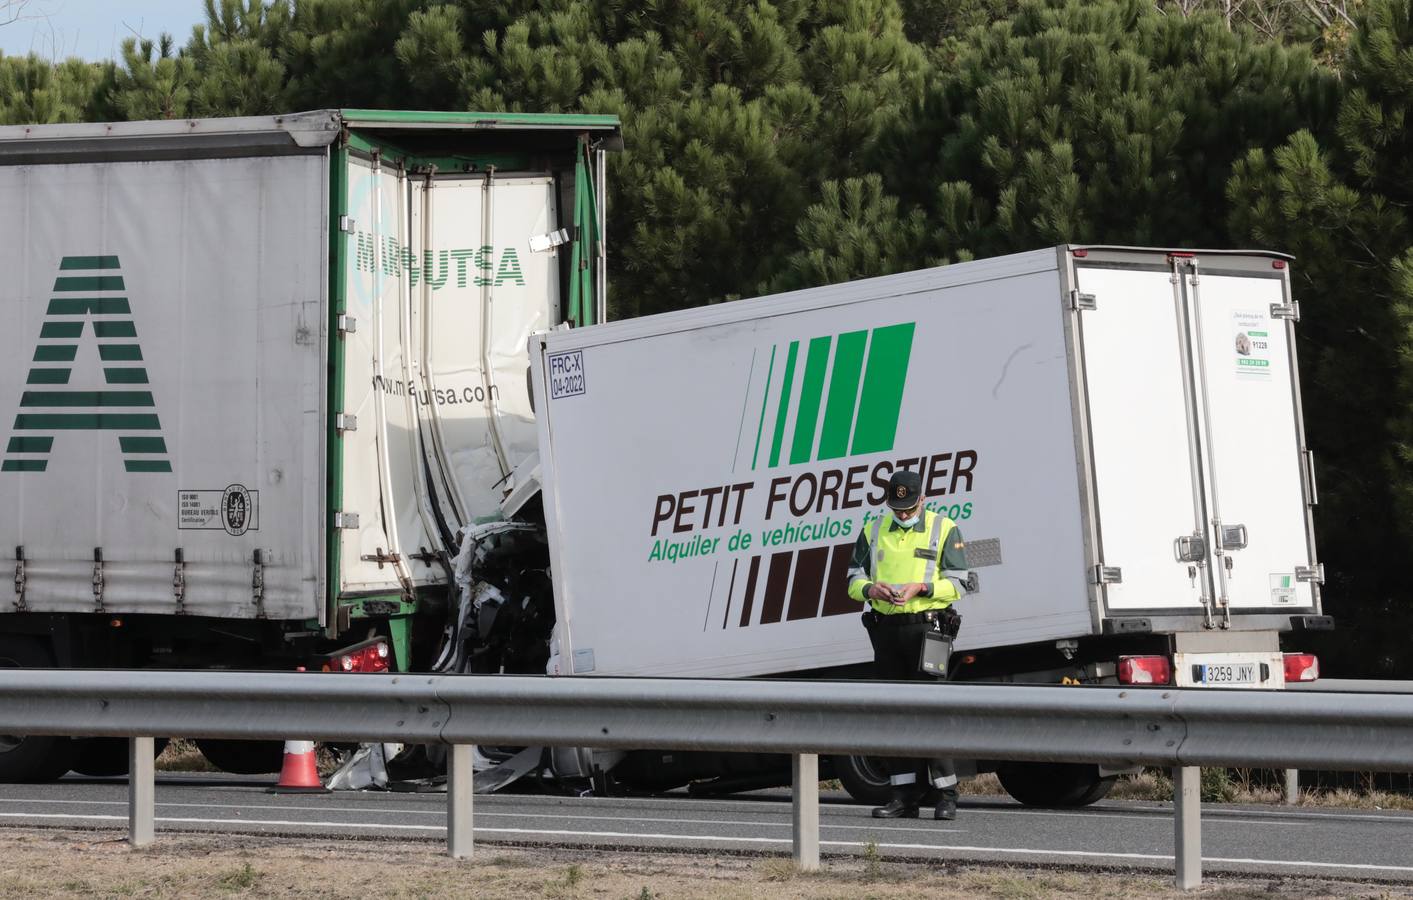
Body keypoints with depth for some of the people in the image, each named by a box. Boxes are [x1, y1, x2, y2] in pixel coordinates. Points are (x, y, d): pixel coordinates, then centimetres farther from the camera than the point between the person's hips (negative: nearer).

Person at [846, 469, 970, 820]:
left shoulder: (945, 530, 2)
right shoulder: (873, 531, 14)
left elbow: (957, 583, -2)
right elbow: (854, 578, 14)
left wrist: (920, 587, -17)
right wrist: (870, 588, -9)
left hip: (926, 626, -4)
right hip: (886, 628, 4)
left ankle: (947, 794, -5)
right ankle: (904, 796, 8)